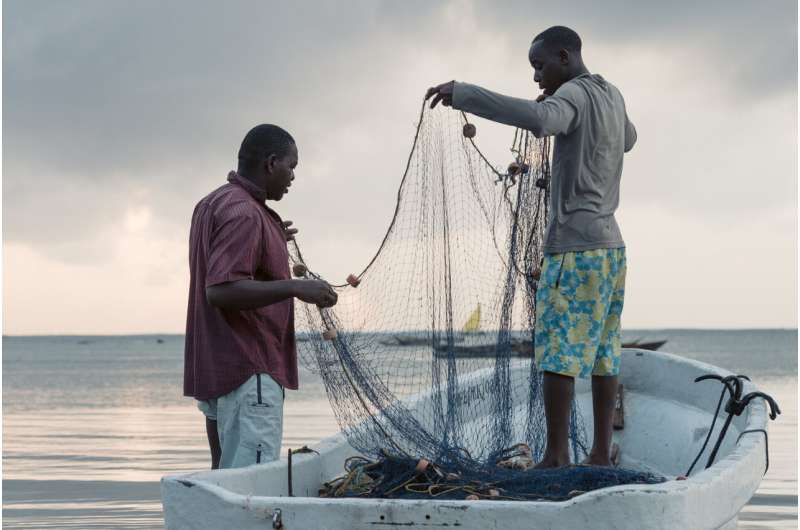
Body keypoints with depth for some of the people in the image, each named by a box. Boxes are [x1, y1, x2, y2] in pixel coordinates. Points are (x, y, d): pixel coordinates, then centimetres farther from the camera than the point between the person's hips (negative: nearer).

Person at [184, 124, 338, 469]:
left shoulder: (213, 203, 17)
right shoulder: (244, 214, -15)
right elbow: (220, 290, -25)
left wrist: (271, 242, 25)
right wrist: (295, 288, -24)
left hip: (218, 370, 11)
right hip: (248, 374, -11)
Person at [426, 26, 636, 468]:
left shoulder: (574, 94, -11)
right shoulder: (611, 95, 16)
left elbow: (539, 121, -34)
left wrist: (463, 93, -32)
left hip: (574, 248, -9)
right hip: (611, 248, 9)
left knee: (556, 351, -10)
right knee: (602, 353, 8)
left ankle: (556, 455, -12)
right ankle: (601, 453, 9)